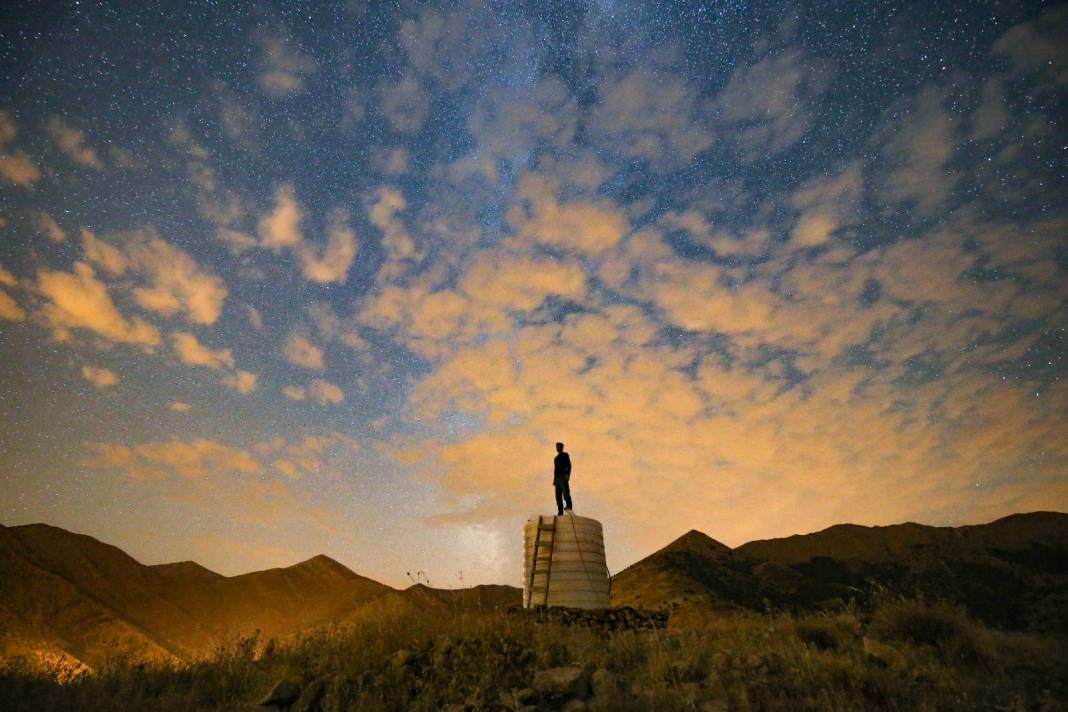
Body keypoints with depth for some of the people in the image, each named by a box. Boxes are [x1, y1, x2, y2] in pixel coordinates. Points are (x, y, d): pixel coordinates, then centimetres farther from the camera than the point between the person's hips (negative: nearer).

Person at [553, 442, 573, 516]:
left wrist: (568, 474, -22)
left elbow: (569, 465, -6)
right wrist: (554, 480, 17)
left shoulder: (565, 455, 6)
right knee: (558, 496, -2)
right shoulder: (556, 458, 26)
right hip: (557, 478, 7)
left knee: (565, 492, -24)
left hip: (564, 477, -7)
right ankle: (560, 511, -5)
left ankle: (569, 506, -26)